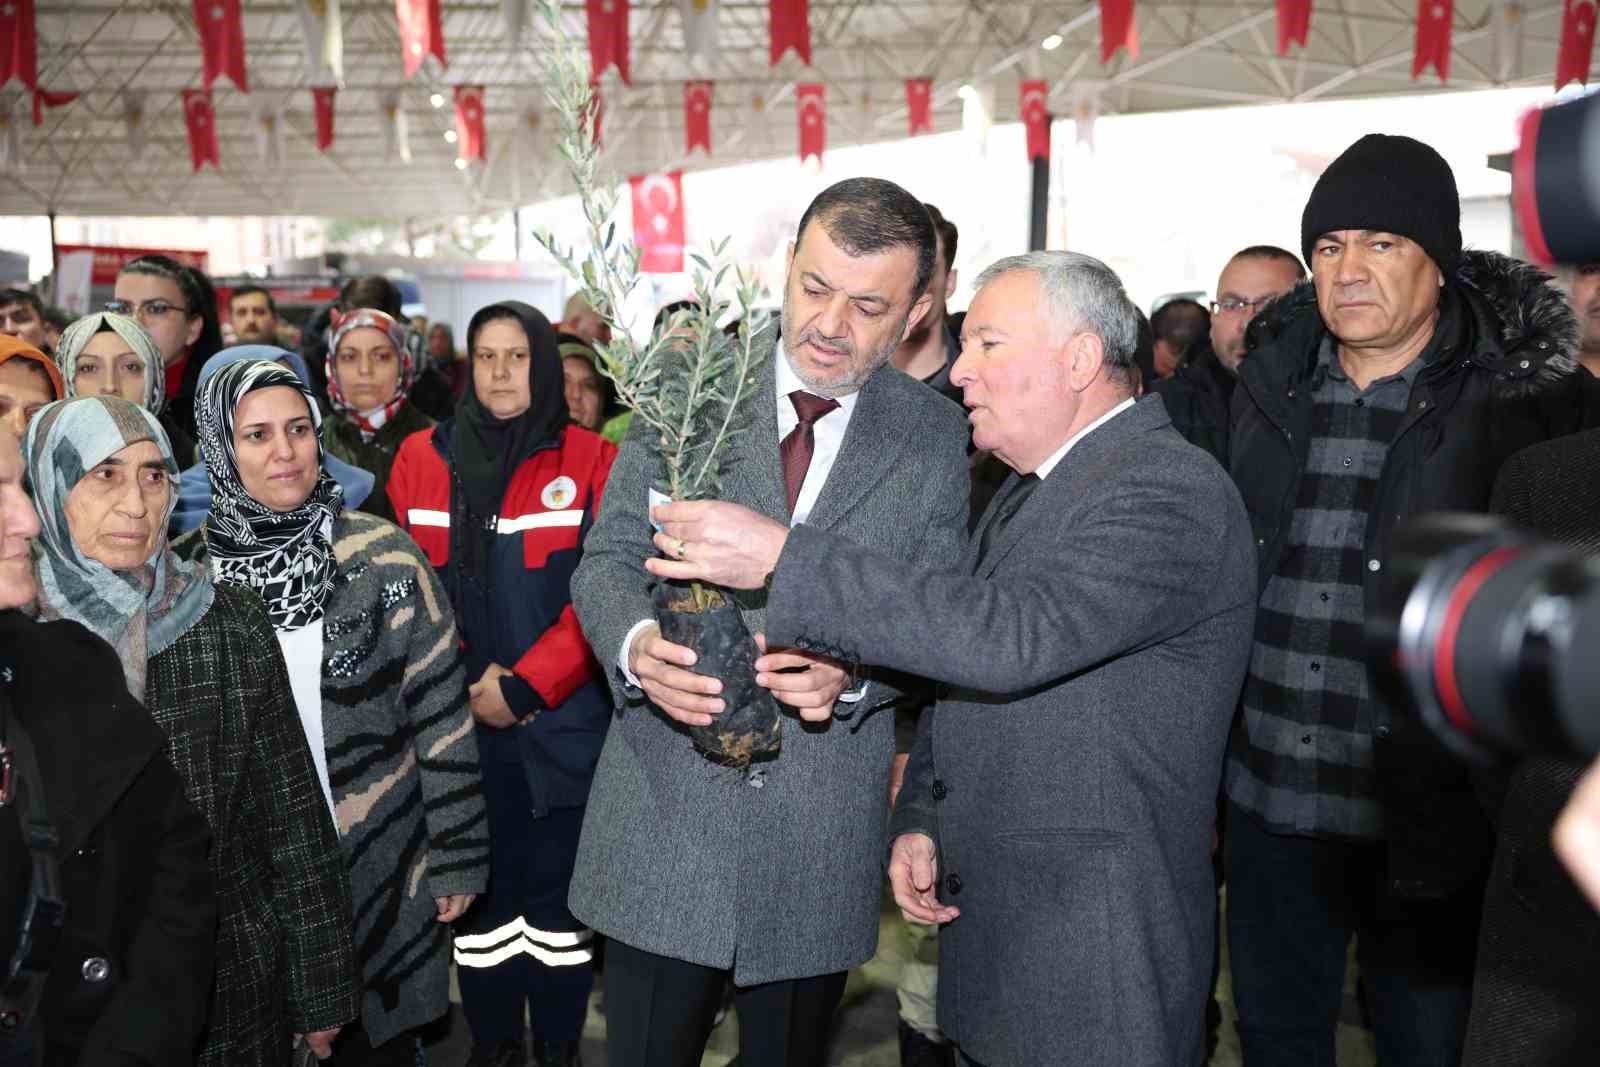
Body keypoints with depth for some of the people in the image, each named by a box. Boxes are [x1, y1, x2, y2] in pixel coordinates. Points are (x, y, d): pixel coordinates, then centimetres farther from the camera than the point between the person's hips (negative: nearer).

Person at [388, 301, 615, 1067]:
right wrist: (458, 682, -6)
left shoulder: (591, 461, -3)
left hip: (562, 722, -1)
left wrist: (526, 687, -13)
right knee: (480, 889, 9)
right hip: (457, 723, 2)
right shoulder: (420, 458, 4)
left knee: (558, 889, 6)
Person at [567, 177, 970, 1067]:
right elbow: (609, 559, -1)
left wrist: (853, 669, -21)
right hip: (667, 811, 0)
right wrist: (638, 643, -23)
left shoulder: (939, 438, -1)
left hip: (822, 848, 1)